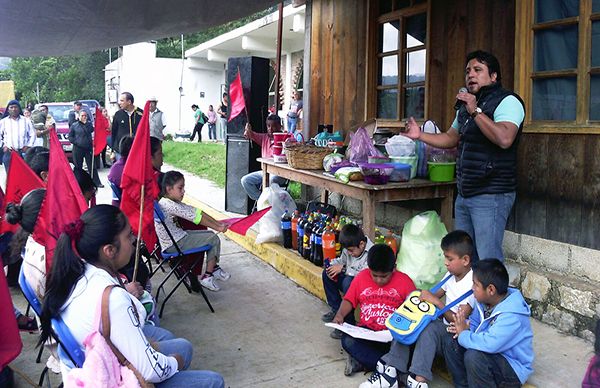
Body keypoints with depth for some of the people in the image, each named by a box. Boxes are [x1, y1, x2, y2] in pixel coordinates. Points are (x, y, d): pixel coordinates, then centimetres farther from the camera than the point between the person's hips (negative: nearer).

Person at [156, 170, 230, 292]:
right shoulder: (168, 204, -24)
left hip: (178, 236, 10)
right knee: (213, 239, -5)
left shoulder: (174, 202, 8)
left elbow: (196, 211, 4)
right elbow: (195, 217, -23)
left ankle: (214, 268, 24)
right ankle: (207, 276, 3)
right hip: (174, 245, -10)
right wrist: (217, 228, -19)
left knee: (211, 235, 13)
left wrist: (217, 223, -1)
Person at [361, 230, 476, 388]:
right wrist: (425, 295, -11)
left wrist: (435, 301, -25)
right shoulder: (451, 274, 7)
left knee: (430, 327, -35)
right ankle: (391, 371, -17)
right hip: (443, 326, 8)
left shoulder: (472, 284, -18)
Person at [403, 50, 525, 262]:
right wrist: (420, 135, 17)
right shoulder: (466, 105, 19)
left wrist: (475, 111, -24)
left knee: (488, 259, -9)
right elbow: (451, 138, 28)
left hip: (491, 196, -9)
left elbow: (505, 139, -27)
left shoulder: (507, 101, -9)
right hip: (464, 194, 9)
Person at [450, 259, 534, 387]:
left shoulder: (511, 317, -31)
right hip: (494, 355, 8)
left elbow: (489, 344, -42)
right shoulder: (484, 300, -5)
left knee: (473, 356, -33)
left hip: (514, 368, -8)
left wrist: (463, 334, -25)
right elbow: (475, 323, 11)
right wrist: (463, 327, -13)